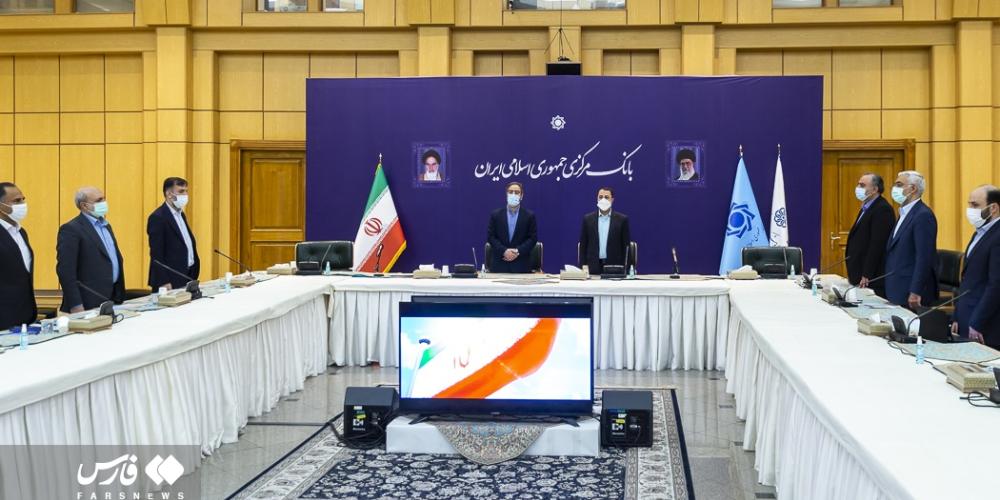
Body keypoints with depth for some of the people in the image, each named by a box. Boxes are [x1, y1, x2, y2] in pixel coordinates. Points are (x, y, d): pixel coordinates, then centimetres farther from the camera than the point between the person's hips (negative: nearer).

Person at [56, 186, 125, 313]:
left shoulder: (105, 225, 17)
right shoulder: (71, 229, -10)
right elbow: (66, 270, -15)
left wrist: (119, 296, 15)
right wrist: (76, 306, -19)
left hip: (113, 301, 7)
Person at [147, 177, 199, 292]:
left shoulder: (180, 214, 16)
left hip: (186, 279, 8)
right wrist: (163, 282, -20)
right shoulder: (158, 217, -12)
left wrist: (193, 275, 14)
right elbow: (156, 254, -16)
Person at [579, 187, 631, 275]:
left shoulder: (622, 219, 3)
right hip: (593, 267, 1)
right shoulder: (588, 219, 6)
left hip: (614, 266, -1)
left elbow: (626, 246, 3)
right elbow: (583, 245, 7)